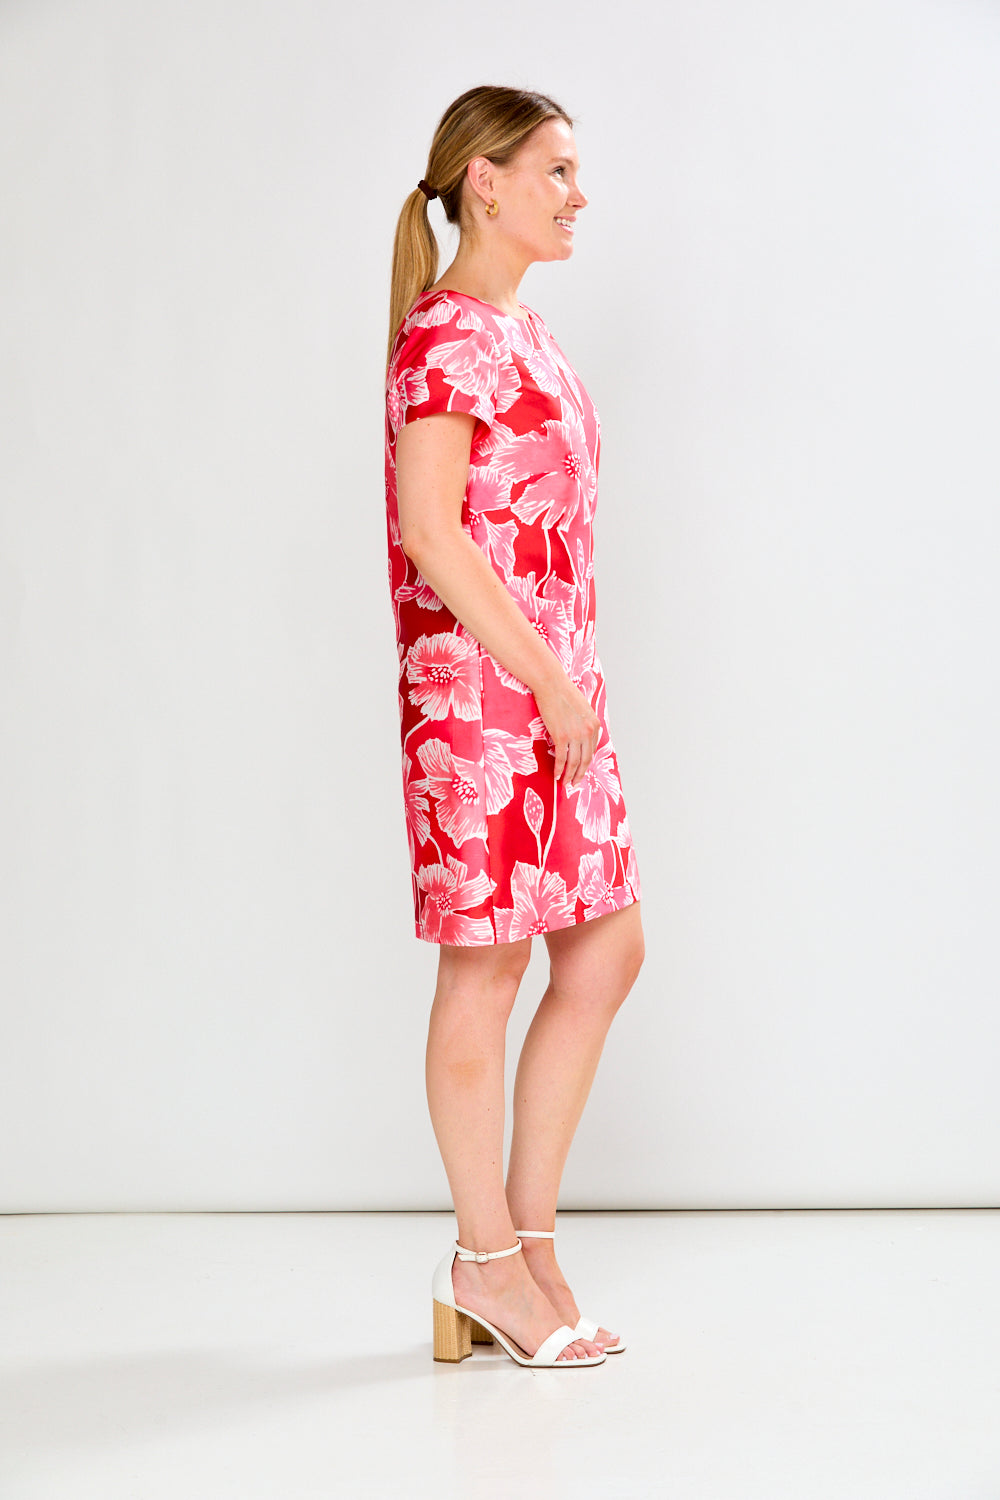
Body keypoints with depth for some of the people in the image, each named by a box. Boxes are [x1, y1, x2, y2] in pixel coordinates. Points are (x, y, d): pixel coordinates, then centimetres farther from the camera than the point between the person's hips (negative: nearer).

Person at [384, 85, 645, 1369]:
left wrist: (571, 683, 16)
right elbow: (432, 534, -19)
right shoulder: (445, 336, -11)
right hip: (481, 688, -9)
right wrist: (547, 678, -19)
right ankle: (488, 1263, 12)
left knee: (605, 948, 10)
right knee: (486, 969, 0)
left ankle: (529, 1231, 20)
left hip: (554, 688, 10)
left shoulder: (520, 335, 17)